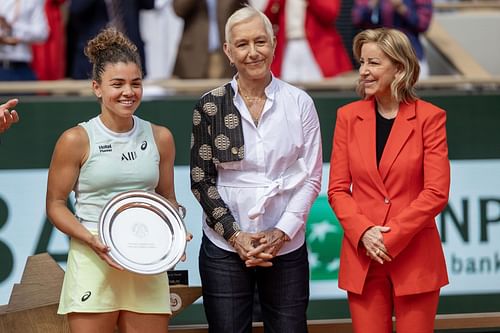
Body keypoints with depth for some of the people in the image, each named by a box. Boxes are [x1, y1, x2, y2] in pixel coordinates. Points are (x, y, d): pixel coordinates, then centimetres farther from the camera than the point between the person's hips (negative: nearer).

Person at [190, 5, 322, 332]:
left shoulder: (299, 103, 1)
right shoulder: (211, 106, 0)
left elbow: (311, 178, 2)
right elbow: (202, 180, 2)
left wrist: (282, 232, -10)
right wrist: (234, 235, -8)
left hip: (287, 247, 0)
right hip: (225, 247, 0)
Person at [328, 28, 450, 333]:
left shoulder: (429, 117, -3)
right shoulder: (348, 116, 6)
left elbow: (436, 193, -8)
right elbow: (338, 189, 5)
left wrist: (390, 238, -13)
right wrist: (363, 232, -11)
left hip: (414, 257, -2)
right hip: (363, 257, 2)